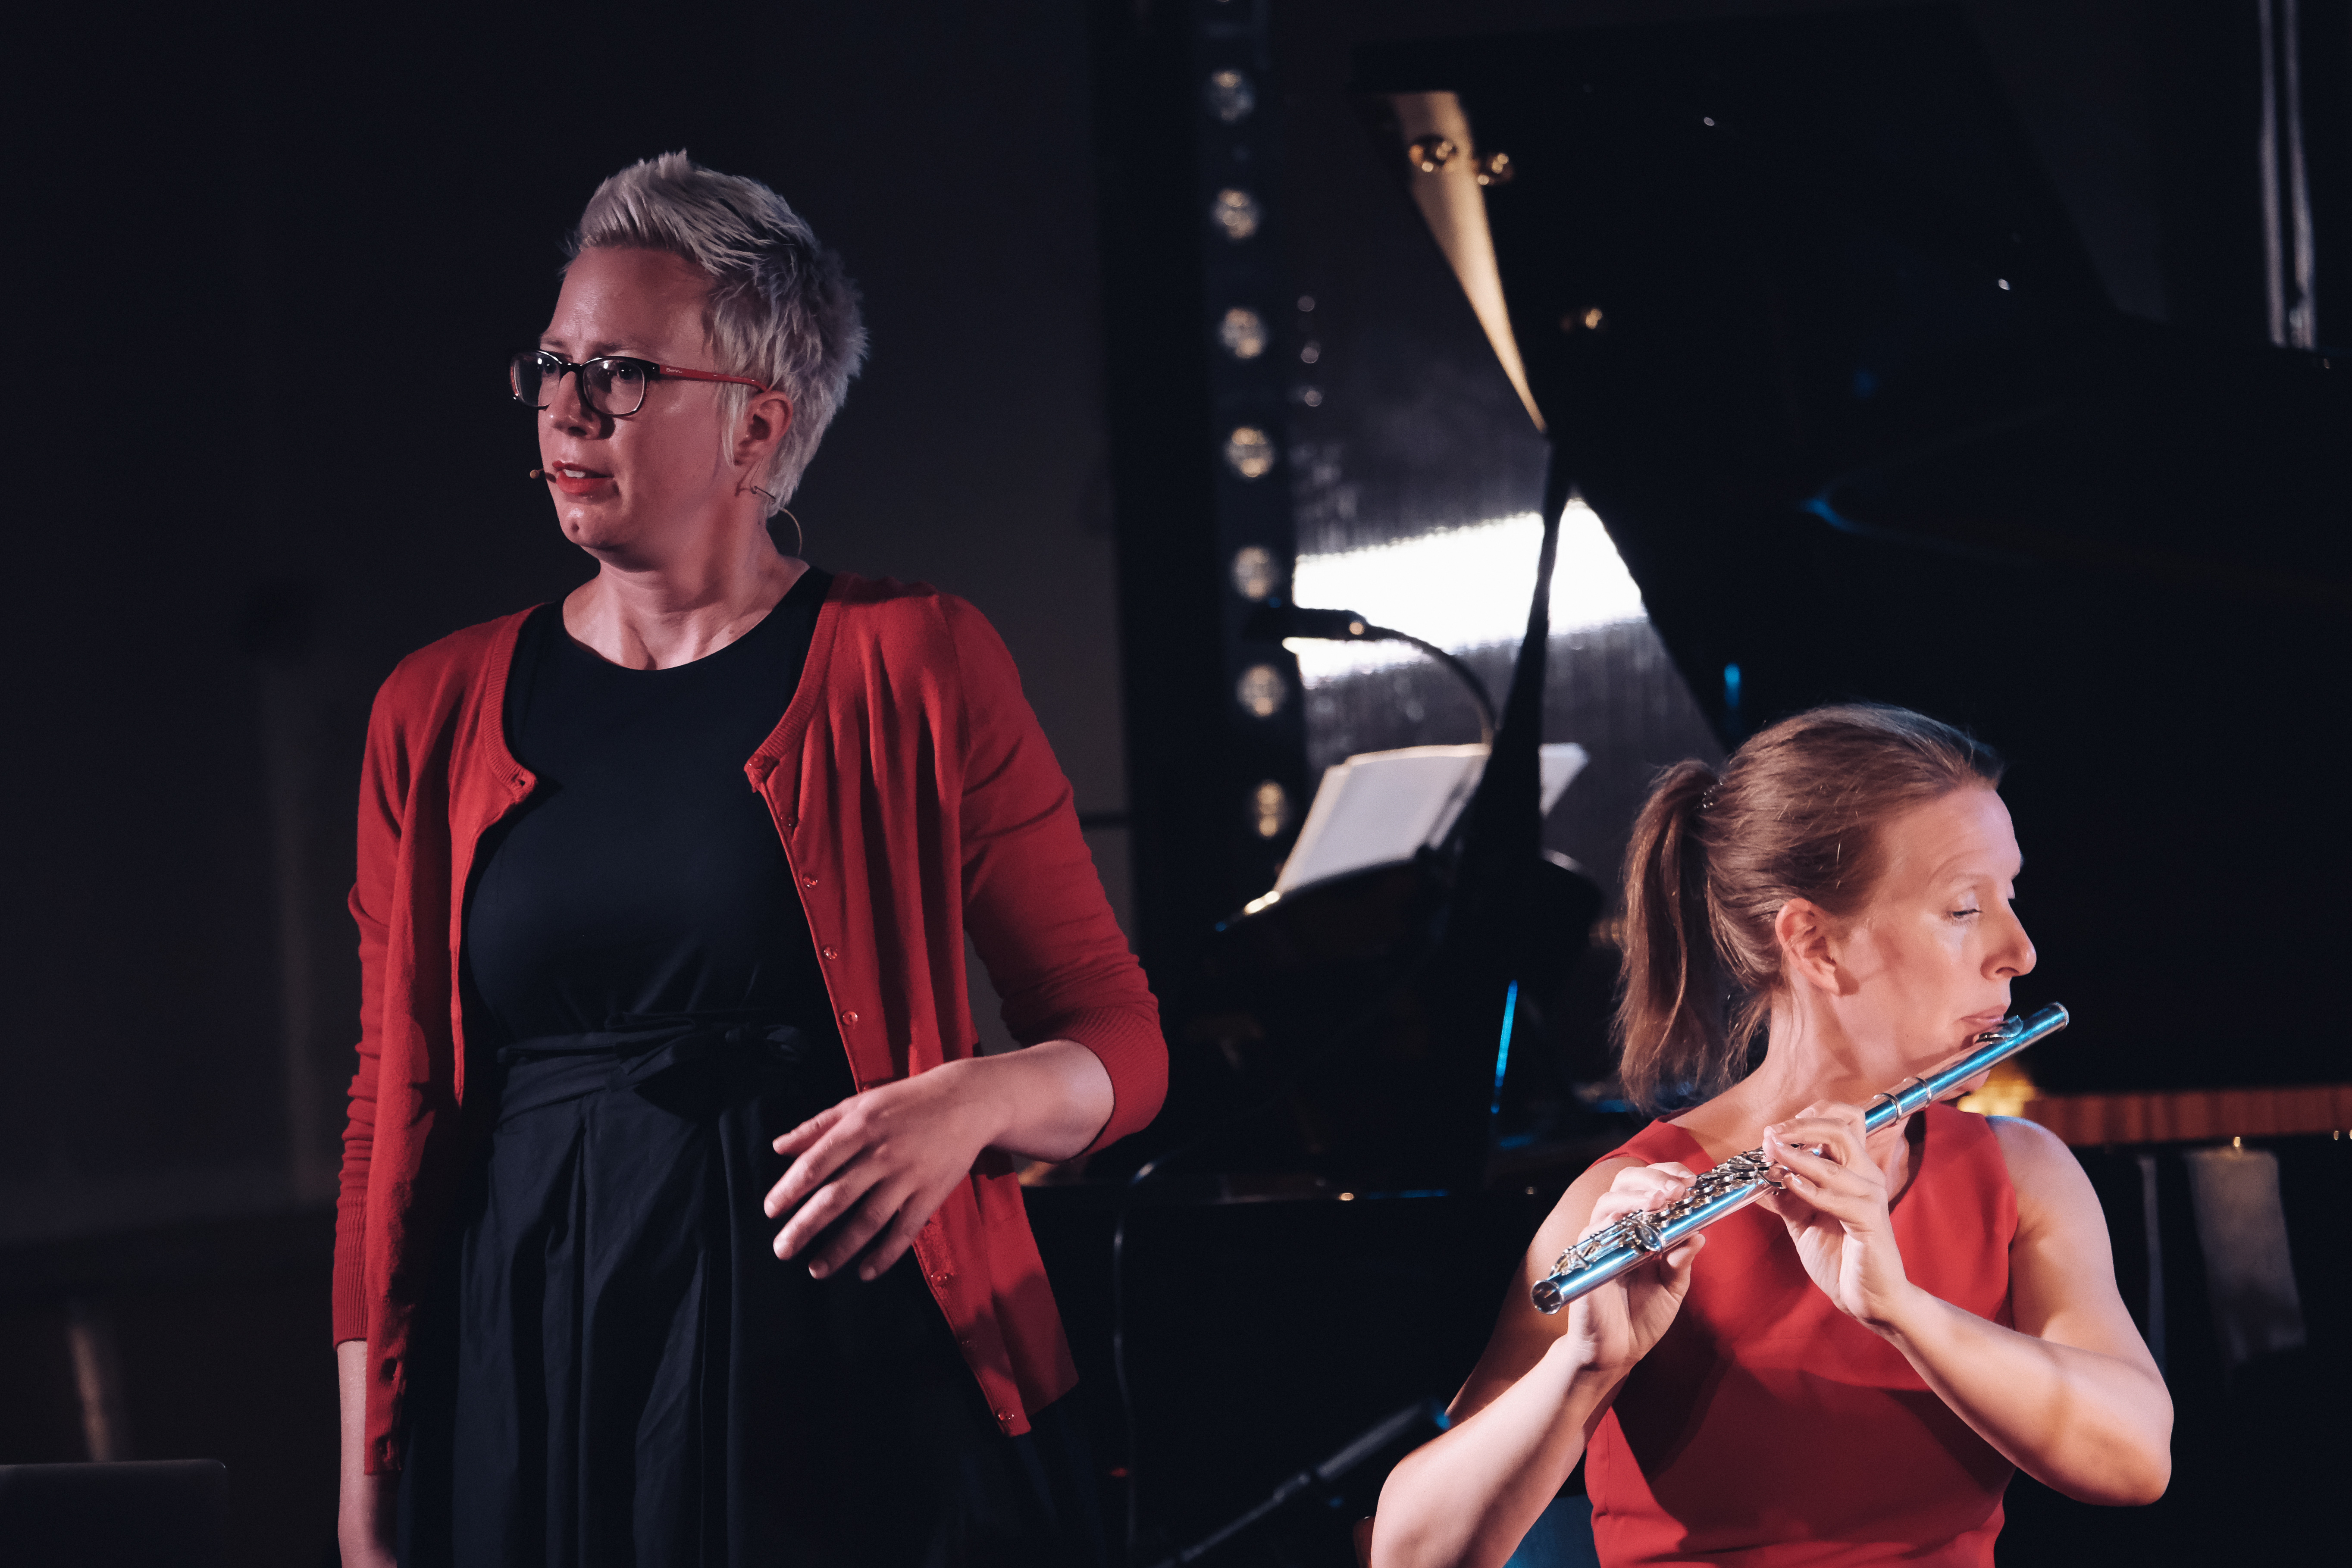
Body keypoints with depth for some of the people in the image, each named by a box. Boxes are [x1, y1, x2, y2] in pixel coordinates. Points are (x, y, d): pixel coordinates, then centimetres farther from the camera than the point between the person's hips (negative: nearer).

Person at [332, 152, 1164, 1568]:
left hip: (866, 1396, -2)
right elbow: (394, 1119, 9)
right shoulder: (439, 716, 9)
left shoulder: (912, 668, 0)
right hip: (536, 1407, 3)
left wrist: (975, 1102, -21)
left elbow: (1121, 1045, 1)